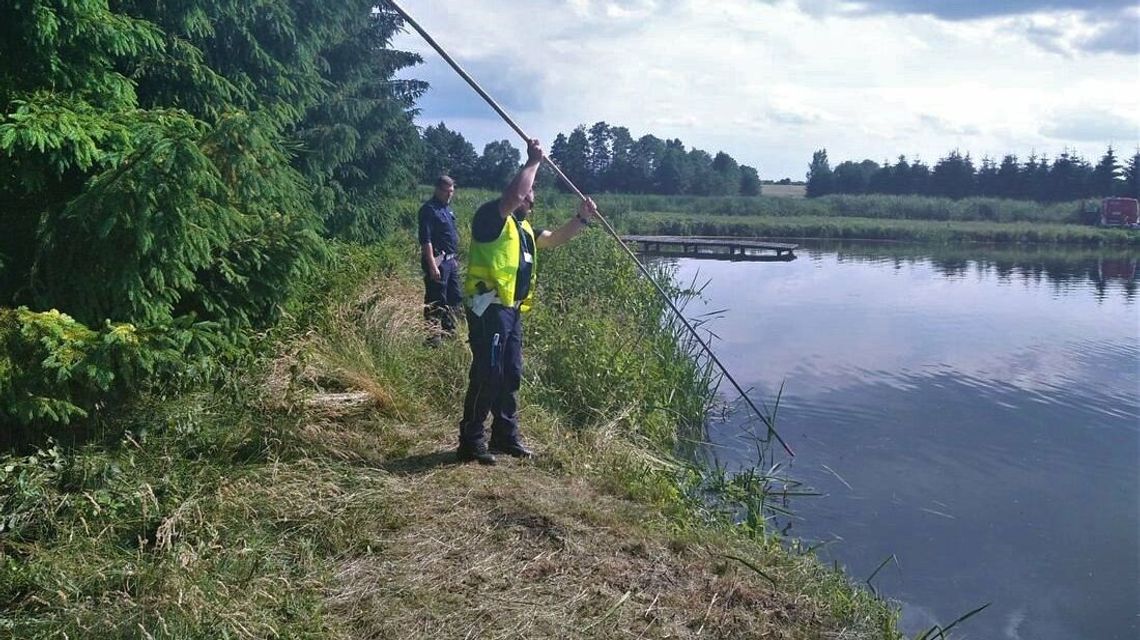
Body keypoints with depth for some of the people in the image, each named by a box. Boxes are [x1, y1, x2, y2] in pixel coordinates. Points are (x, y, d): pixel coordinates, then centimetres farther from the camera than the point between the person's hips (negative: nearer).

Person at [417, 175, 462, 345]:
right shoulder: (429, 209, -14)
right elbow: (426, 240, -20)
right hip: (437, 261, -9)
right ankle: (432, 336, 4)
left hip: (450, 260, 9)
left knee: (454, 298, 16)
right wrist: (432, 266, -24)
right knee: (436, 301, -4)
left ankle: (450, 330, 27)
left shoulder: (447, 208, 15)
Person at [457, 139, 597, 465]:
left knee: (511, 375, 13)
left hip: (511, 310, 10)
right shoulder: (492, 216, -7)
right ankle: (470, 442, -2)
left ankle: (506, 437, 23)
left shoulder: (522, 227, 21)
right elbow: (513, 196, -25)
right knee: (487, 374, -10)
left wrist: (581, 219, 14)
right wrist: (533, 162, -13)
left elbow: (553, 239, 27)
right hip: (489, 308, -10)